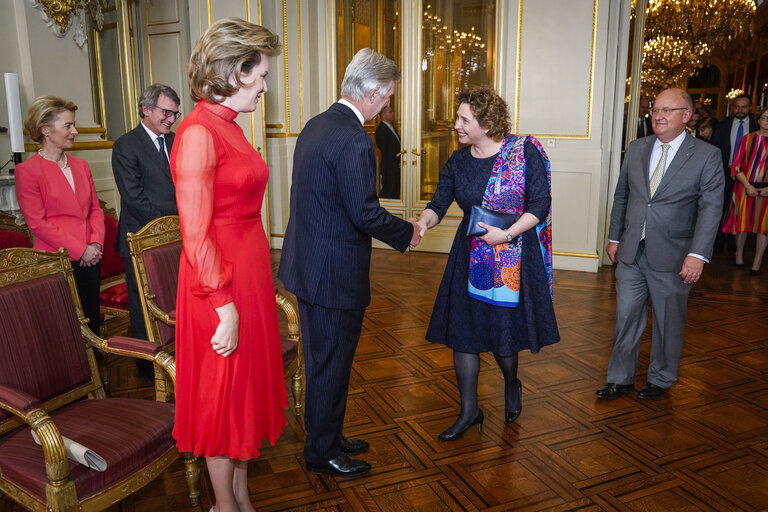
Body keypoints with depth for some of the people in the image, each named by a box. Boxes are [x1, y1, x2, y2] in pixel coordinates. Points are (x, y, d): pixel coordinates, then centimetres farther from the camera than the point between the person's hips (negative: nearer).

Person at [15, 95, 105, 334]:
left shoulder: (81, 165, 13)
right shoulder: (27, 170, -5)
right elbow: (37, 223, -9)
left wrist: (96, 244, -3)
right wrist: (79, 250, -13)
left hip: (90, 258, 5)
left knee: (92, 323, 10)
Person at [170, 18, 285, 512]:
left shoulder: (228, 127, 9)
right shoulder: (199, 132, -18)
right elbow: (196, 233, -21)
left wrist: (249, 294, 14)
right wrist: (225, 306, -20)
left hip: (249, 275, 9)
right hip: (221, 284, -9)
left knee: (247, 388, 19)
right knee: (224, 395, 8)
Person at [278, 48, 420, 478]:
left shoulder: (315, 125, 8)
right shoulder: (354, 140, -22)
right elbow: (365, 213, -23)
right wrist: (407, 233, -6)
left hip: (307, 263, 10)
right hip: (335, 273, -10)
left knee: (322, 359, 21)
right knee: (332, 365, 7)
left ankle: (327, 438, 39)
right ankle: (322, 453, 26)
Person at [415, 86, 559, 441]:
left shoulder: (525, 152, -8)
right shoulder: (458, 162, 3)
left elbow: (541, 203, -9)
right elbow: (439, 203, -1)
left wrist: (507, 234, -20)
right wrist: (423, 222, -23)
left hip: (513, 257, -4)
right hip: (469, 259, 4)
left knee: (504, 331, 5)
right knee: (463, 331, 5)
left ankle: (512, 385, 40)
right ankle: (469, 411, 21)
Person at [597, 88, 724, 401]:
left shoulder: (707, 156, -6)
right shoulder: (636, 149, 6)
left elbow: (710, 208, -11)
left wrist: (698, 254, -19)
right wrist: (614, 238, 11)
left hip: (671, 258, -3)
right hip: (630, 253, 3)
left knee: (668, 322, 11)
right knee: (626, 317, 9)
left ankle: (661, 380, 31)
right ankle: (620, 379, 24)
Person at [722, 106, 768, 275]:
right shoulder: (748, 139, 1)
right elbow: (736, 165, -1)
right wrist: (748, 186, -11)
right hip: (745, 186, 0)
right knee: (742, 221, 6)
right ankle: (739, 255, 25)